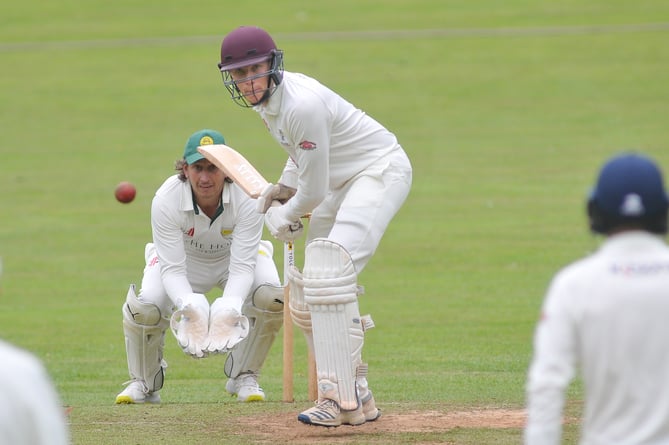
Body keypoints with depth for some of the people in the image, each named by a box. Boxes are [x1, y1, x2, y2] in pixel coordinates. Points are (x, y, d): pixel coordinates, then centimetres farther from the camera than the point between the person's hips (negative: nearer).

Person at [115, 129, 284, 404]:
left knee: (272, 298, -28)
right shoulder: (166, 200, -32)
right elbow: (172, 268, -31)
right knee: (142, 307, -26)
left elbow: (242, 267, -32)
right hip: (183, 260, 0)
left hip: (233, 257, 0)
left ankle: (243, 377, -4)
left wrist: (230, 306, -51)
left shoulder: (246, 198, -32)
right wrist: (188, 304, -52)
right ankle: (144, 383, 5)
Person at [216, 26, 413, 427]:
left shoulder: (301, 105, -30)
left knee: (330, 274, -26)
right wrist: (284, 187, 7)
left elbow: (314, 192, -22)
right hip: (341, 181, 10)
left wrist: (285, 216, -4)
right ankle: (358, 396, 17)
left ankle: (342, 400, -28)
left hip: (380, 169, -10)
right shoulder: (264, 98, -1)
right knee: (307, 292, 8)